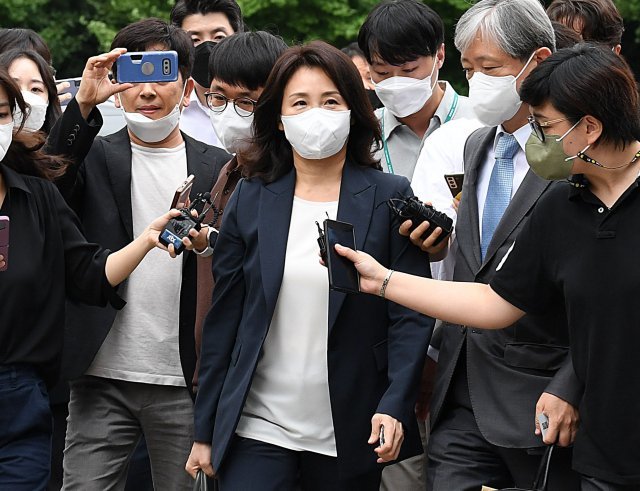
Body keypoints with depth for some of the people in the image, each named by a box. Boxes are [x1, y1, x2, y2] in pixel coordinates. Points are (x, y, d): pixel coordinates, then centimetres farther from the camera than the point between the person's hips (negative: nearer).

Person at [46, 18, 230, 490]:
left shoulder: (219, 168, 7)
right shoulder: (94, 156, 7)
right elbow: (47, 193, -15)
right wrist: (83, 106, -24)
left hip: (184, 383, 0)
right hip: (101, 380, 0)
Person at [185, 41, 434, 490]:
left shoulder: (390, 197, 1)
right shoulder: (249, 201, 6)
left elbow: (411, 316, -2)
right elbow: (224, 320, 7)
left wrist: (394, 407, -15)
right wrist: (205, 430, 6)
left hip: (352, 435, -1)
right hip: (257, 431, 1)